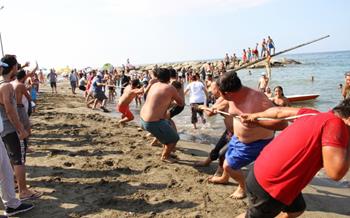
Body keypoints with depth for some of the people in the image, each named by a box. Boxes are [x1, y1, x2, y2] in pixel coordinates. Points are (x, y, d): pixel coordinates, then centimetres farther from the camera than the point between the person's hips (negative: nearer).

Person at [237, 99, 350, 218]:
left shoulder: (314, 114, 2)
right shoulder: (335, 123, -22)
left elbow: (279, 111, 16)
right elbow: (336, 172, -30)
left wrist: (254, 116, 31)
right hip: (268, 185, -9)